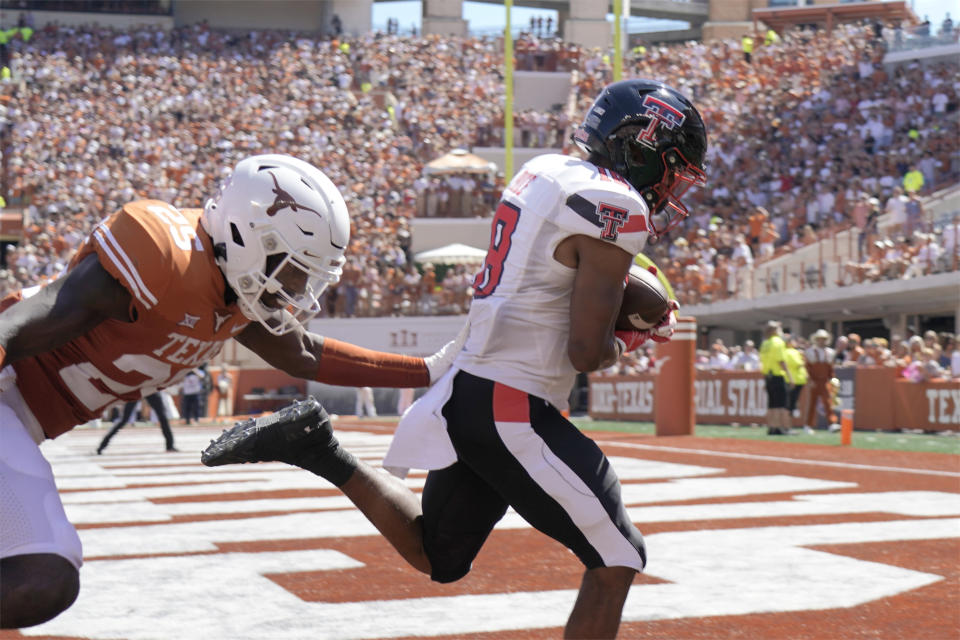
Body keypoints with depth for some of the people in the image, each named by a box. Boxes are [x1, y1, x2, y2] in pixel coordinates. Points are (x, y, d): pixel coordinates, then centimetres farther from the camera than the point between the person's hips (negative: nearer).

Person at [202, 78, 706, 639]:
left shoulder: (543, 172, 11)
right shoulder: (617, 209, -14)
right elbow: (587, 352, -16)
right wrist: (632, 340, 4)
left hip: (463, 392, 9)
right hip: (515, 414, -9)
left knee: (435, 557, 24)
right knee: (617, 561, 3)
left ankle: (314, 446, 14)